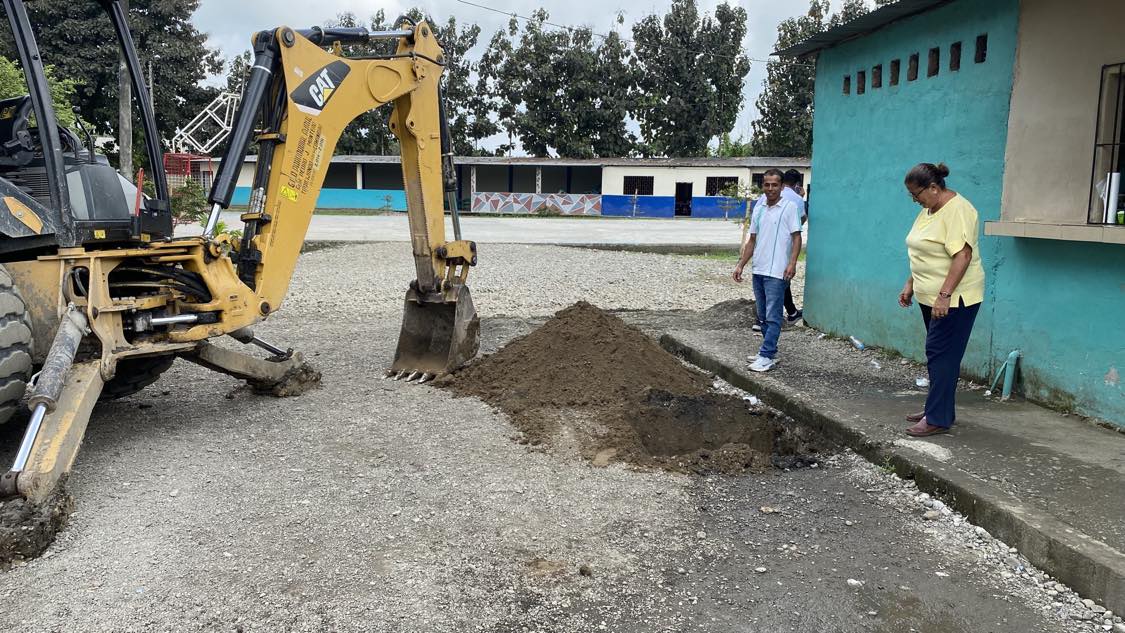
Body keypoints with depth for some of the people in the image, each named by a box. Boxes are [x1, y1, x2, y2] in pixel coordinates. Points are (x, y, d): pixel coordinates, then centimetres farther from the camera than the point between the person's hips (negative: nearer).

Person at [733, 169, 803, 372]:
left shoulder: (790, 207, -4)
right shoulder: (758, 209, 13)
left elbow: (796, 236, -8)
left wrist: (792, 263, -19)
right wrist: (740, 265, 13)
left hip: (777, 272, -7)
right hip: (758, 270, 7)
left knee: (772, 317, -6)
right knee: (762, 316, 13)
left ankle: (766, 357, -5)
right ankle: (769, 352, 22)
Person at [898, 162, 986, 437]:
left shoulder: (957, 210, -17)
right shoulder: (928, 210, 13)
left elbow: (963, 255, -25)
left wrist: (944, 295, -28)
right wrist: (910, 284, 18)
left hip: (954, 298, -9)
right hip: (931, 296, 9)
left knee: (941, 355, -7)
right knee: (938, 354, 14)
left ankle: (938, 419, -3)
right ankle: (937, 408, 23)